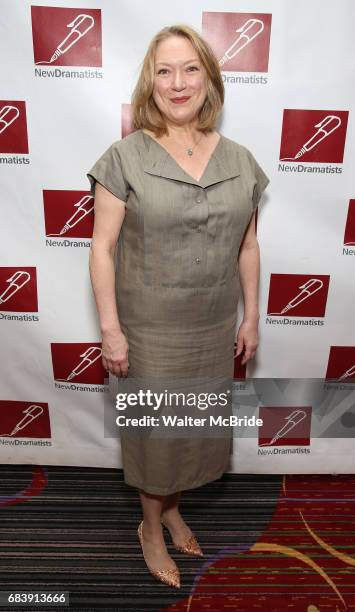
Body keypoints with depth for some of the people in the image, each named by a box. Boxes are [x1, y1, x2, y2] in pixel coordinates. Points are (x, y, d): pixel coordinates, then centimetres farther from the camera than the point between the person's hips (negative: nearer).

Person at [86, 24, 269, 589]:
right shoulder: (125, 157, -9)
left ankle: (171, 506, 50)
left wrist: (251, 317, 7)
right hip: (149, 329, -4)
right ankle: (151, 526, 43)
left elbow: (248, 247, 7)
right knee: (154, 427, 14)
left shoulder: (240, 160, 2)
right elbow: (102, 247, -9)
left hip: (214, 328, 4)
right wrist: (111, 329, -12)